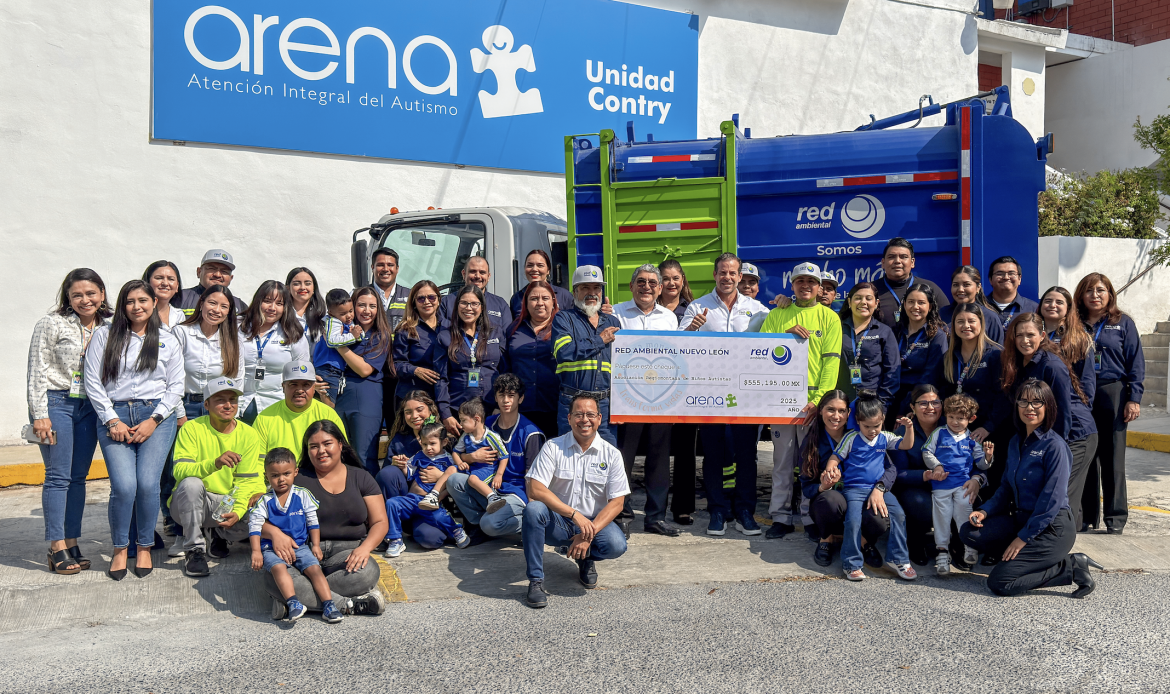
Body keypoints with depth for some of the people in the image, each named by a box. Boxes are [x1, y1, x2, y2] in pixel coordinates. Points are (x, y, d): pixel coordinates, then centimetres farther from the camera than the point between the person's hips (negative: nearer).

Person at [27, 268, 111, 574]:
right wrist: (39, 414, -11)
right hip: (56, 403, -4)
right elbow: (37, 371, -6)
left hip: (90, 407, 4)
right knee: (58, 476, -5)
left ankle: (72, 543, 14)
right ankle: (57, 548, 0)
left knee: (78, 476, 7)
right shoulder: (52, 324, -4)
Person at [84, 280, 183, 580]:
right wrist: (112, 421, -4)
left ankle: (145, 547, 8)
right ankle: (120, 549, 7)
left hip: (156, 417, 0)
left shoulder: (168, 341, 12)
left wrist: (154, 420, -4)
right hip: (115, 417, 0)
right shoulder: (105, 335, 9)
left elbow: (176, 386, 9)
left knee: (148, 484, -13)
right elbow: (93, 382, 4)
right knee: (124, 486, -14)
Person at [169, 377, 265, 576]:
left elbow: (245, 482, -5)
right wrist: (214, 463, -41)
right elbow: (179, 470, -22)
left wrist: (237, 511, -24)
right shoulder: (192, 429, -9)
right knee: (191, 483, -35)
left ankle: (218, 534, 9)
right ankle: (194, 548, -17)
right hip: (188, 506, -2)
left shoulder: (249, 435, -1)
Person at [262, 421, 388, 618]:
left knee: (367, 572, -35)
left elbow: (380, 522, 8)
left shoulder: (361, 478, 13)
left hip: (346, 550, 1)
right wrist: (275, 533, -21)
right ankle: (348, 603, -29)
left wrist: (364, 548, -14)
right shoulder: (296, 479, 9)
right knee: (274, 577, -35)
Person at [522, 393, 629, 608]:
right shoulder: (553, 447, -5)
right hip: (558, 522, -1)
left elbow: (617, 502, -6)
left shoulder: (611, 454, -2)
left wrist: (589, 533, -21)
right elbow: (534, 489, -17)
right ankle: (535, 580, -19)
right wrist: (575, 514, -26)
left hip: (594, 522, 1)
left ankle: (585, 558, 8)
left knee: (617, 545, -29)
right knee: (533, 509, -31)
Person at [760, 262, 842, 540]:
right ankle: (781, 517, 13)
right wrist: (787, 335, -10)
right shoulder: (776, 315, 12)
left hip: (813, 401, -1)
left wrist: (818, 399, -11)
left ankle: (813, 518, 12)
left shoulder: (829, 318, 6)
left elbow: (831, 361, -1)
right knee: (782, 460, 5)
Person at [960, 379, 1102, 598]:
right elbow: (1007, 487, 16)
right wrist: (985, 511, -1)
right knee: (968, 532, -7)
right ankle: (1028, 558, 2)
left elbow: (1052, 499, -18)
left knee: (999, 582, -15)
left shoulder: (1054, 446, -15)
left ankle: (1071, 568, -2)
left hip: (1052, 528, -8)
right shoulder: (1016, 442, 9)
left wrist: (1023, 537, -17)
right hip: (1020, 518, 8)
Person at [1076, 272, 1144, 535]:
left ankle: (1116, 517, 11)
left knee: (1112, 457, 2)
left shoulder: (1123, 323, 5)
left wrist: (1134, 398, -7)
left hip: (1113, 393, -2)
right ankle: (1087, 515, 14)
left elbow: (1136, 363, 2)